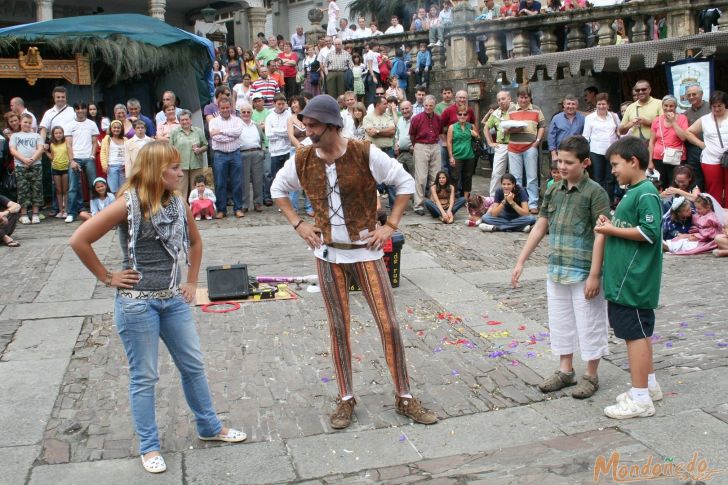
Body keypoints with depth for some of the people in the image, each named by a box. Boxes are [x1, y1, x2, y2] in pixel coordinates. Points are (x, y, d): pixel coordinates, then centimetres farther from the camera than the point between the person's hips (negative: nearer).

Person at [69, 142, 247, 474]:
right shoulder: (129, 204, -14)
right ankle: (149, 447, 21)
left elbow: (195, 241, 20)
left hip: (173, 300, 6)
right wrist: (107, 277, -10)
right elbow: (79, 241, -14)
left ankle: (209, 427, 33)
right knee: (144, 377, 6)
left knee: (193, 365, 14)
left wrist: (192, 282, 13)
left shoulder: (178, 203, 3)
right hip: (137, 302, -6)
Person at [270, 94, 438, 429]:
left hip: (366, 251, -2)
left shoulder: (365, 154, -13)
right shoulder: (302, 161, -4)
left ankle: (404, 398, 15)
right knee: (338, 328, 9)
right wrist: (298, 224, 3)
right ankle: (346, 399, 24)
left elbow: (405, 183, -4)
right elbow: (278, 189, 15)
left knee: (389, 324, -1)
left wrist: (390, 225, -9)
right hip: (328, 254, 3)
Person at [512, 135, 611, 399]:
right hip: (556, 270, 6)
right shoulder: (554, 190, 7)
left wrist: (594, 275, -19)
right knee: (560, 321, 16)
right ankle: (566, 371, 31)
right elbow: (540, 227, 11)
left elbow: (600, 236, -15)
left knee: (589, 324, 6)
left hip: (583, 272, -6)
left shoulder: (595, 192, -12)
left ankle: (591, 375, 22)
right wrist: (521, 262, 8)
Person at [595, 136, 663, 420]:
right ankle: (650, 385, 32)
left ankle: (640, 399, 4)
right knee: (639, 333, 18)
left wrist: (612, 230, -17)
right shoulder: (632, 192, 14)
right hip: (623, 279, 10)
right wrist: (610, 224, 5)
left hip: (633, 281, -10)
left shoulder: (646, 194, -16)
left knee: (635, 334, -4)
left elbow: (650, 233, -23)